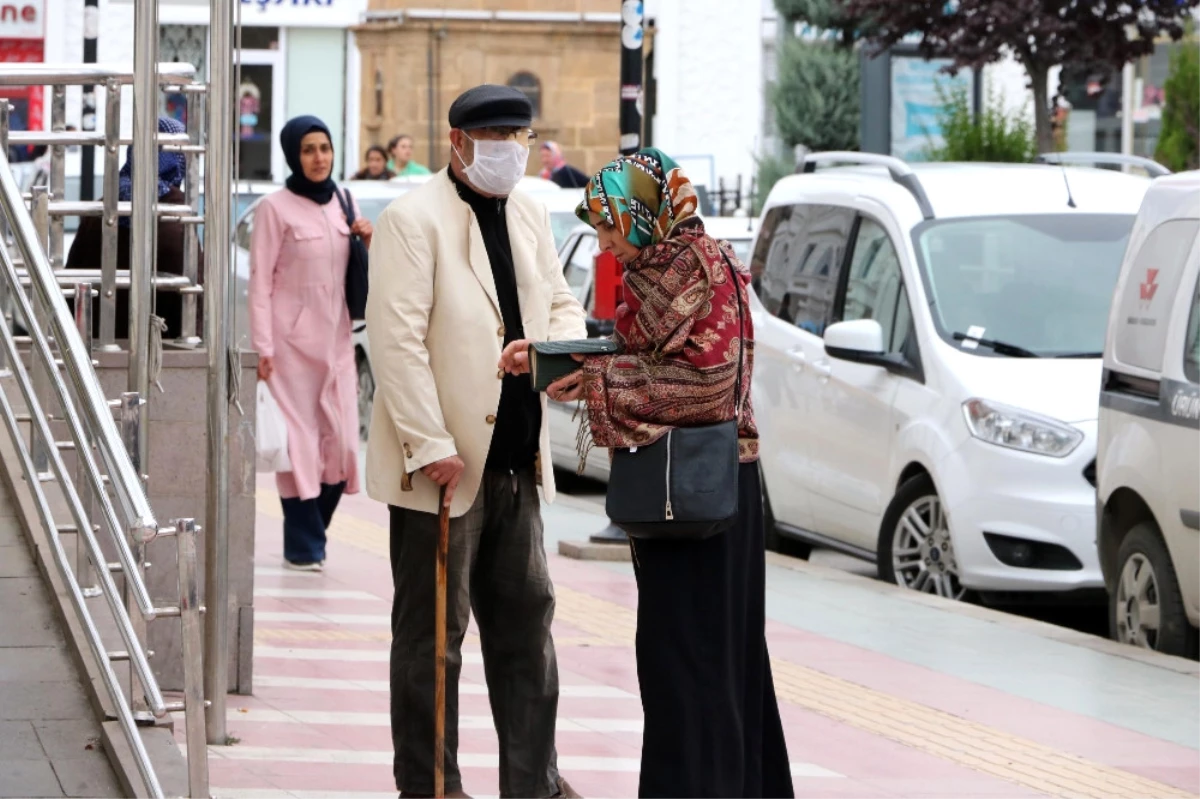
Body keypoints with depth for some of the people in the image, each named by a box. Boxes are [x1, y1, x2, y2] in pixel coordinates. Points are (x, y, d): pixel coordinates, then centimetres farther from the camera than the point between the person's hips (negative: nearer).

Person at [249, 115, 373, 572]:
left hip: (336, 338, 5)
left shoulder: (340, 204, 12)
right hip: (292, 340, -5)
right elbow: (261, 280, -8)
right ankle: (303, 546, 1)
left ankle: (312, 534, 15)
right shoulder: (276, 208, -5)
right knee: (300, 439, -5)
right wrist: (263, 347, -14)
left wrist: (367, 243, 1)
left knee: (341, 440, 1)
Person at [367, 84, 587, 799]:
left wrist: (548, 346, -7)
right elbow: (397, 340, -16)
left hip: (517, 460, 7)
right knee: (434, 630, 2)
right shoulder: (414, 221, -11)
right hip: (443, 466, -7)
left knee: (527, 619, 11)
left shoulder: (531, 215, 12)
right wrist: (430, 445, -20)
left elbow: (564, 306, 18)